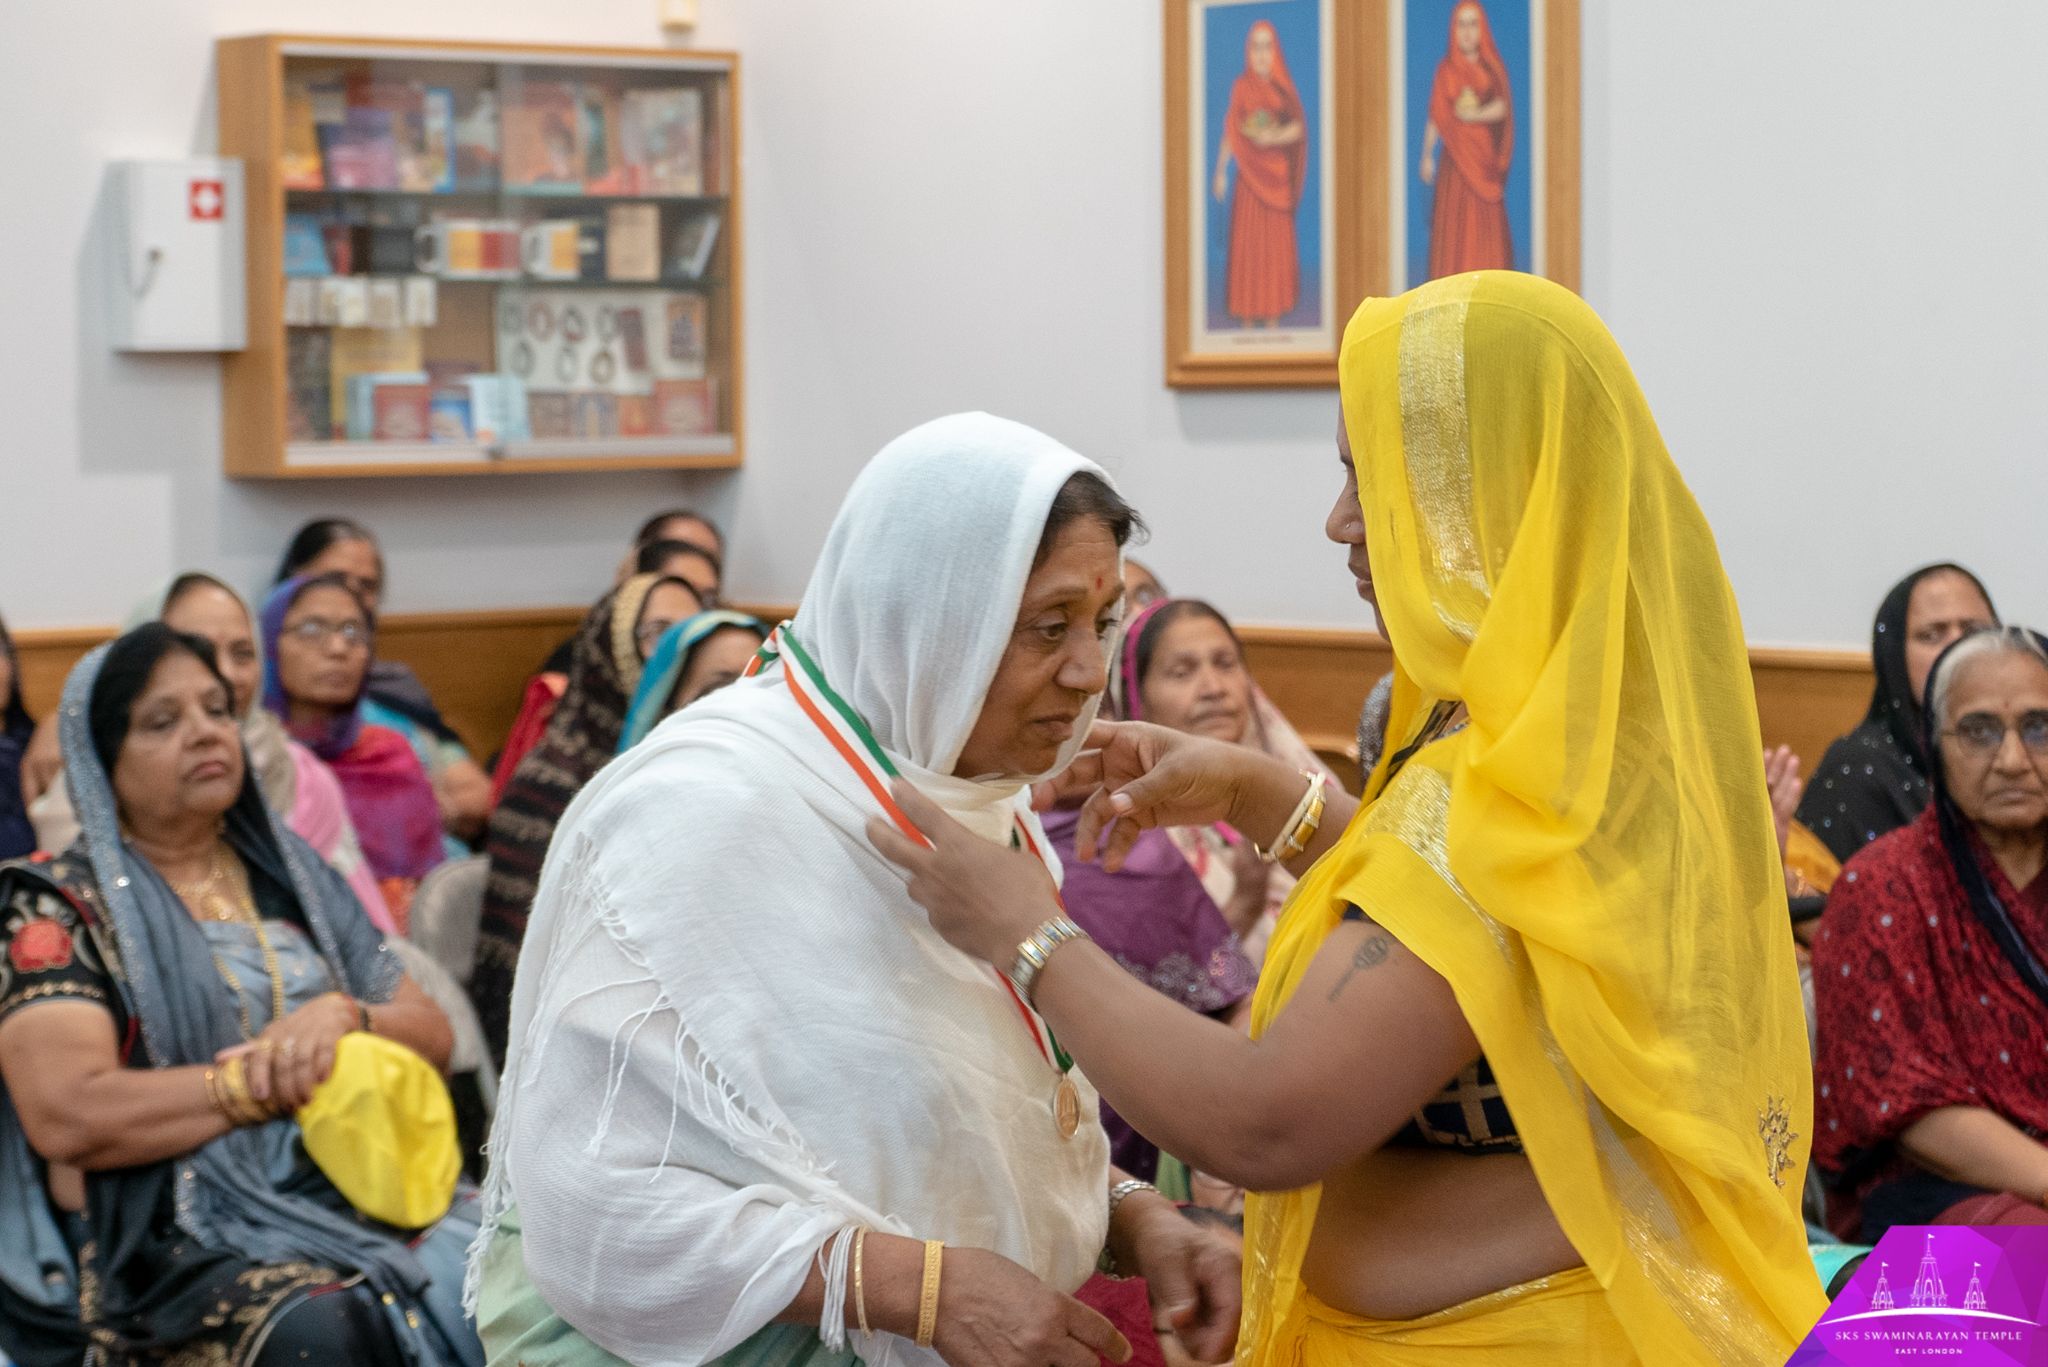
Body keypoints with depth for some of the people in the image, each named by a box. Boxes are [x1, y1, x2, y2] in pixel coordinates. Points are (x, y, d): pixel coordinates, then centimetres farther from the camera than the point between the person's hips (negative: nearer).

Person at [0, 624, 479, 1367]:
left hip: (368, 1190, 5)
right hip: (186, 1242, -5)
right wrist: (275, 1078, -7)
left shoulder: (291, 873, 19)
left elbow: (432, 1034, 18)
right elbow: (68, 1115, -12)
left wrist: (346, 1016, -5)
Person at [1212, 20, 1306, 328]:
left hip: (1277, 174, 2)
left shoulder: (1284, 88, 5)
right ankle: (1247, 315, 1)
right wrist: (1221, 172, -4)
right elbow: (1230, 132, 2)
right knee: (1247, 241, -2)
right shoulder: (1241, 87, 2)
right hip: (1249, 173, -2)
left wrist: (1275, 137, -17)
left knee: (1276, 241, 2)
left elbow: (1298, 128, 2)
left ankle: (1273, 314, 7)